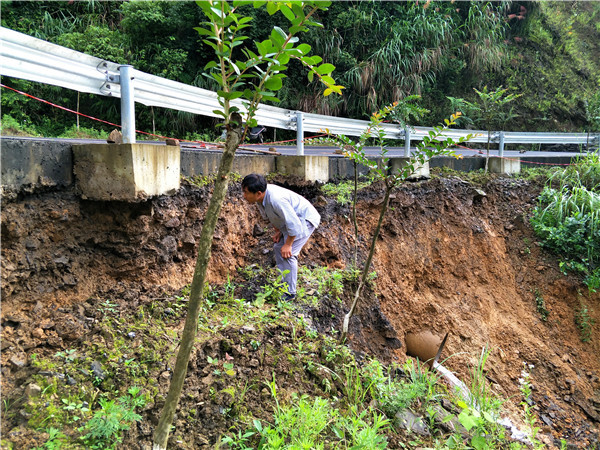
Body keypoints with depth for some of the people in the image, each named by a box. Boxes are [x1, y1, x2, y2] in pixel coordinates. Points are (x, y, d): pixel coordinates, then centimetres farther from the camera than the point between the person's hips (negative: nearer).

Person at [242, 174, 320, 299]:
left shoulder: (276, 199, -39)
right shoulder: (261, 197, -10)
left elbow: (294, 224, -35)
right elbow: (270, 216, 12)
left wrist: (288, 244, -25)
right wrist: (278, 231, 4)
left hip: (306, 219, -10)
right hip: (292, 219, 10)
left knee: (287, 253, -17)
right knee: (278, 248, 13)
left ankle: (290, 292, -5)